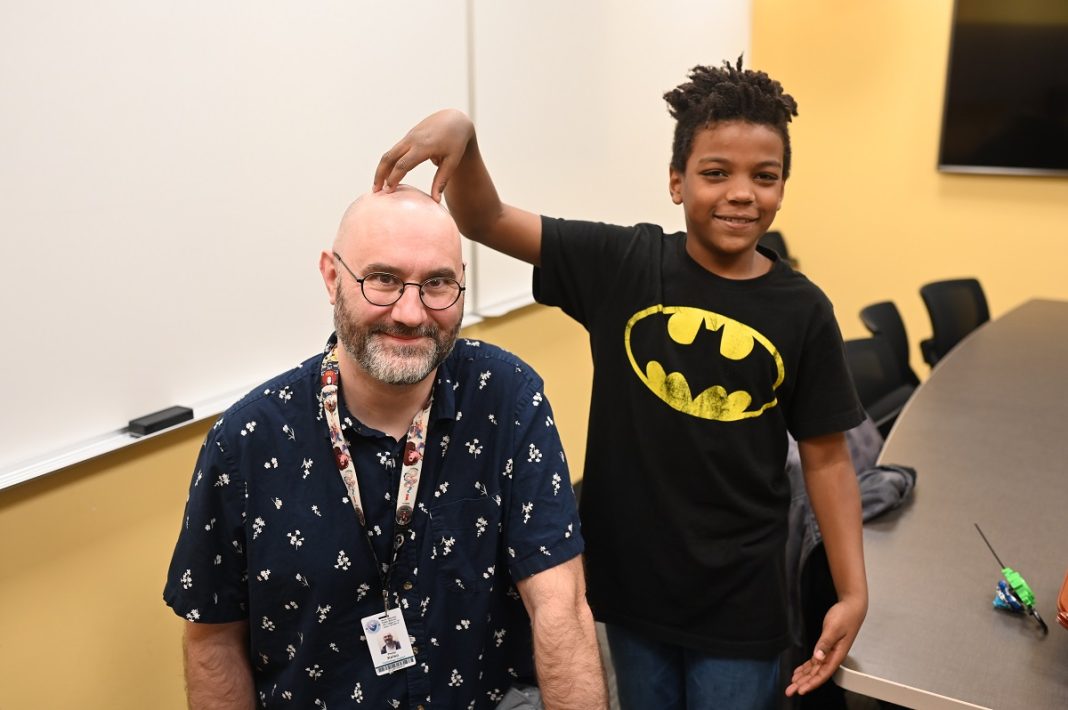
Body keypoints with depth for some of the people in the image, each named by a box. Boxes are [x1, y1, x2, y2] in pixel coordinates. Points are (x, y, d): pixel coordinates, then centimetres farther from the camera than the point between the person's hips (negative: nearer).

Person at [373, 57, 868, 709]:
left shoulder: (802, 311, -8)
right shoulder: (623, 264, -9)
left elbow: (827, 457, -1)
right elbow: (489, 222, -12)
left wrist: (854, 592, -3)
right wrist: (462, 132, -31)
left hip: (741, 604, 0)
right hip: (631, 581, 1)